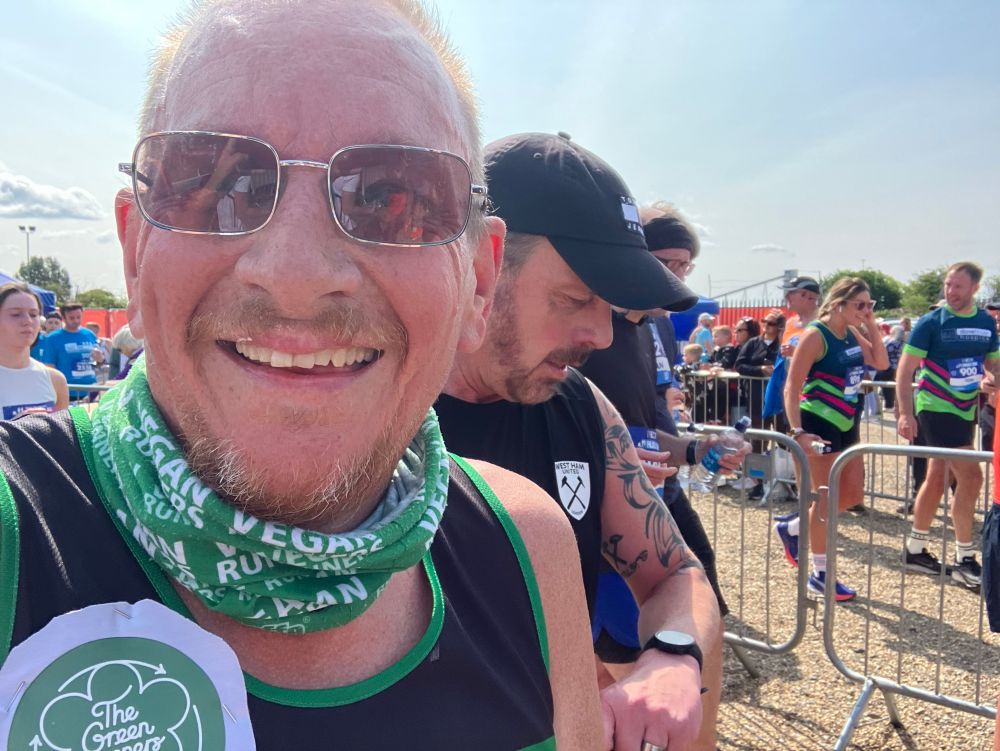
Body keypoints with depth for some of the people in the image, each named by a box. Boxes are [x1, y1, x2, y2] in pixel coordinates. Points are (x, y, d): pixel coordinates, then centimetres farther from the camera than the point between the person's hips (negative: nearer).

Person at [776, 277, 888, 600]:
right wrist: (798, 432, -27)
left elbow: (881, 362, 16)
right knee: (827, 499, 0)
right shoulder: (816, 335, -17)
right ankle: (820, 575, 14)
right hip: (819, 424, -9)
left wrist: (872, 326, 3)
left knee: (853, 494, 15)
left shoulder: (852, 334, 7)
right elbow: (791, 388, -20)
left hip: (845, 423, 9)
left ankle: (792, 528, 31)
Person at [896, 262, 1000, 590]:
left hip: (964, 409, 6)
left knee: (937, 478, 12)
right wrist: (905, 413, -19)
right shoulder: (931, 322, -11)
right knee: (970, 476, -12)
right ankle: (964, 559, 0)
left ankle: (915, 549, 24)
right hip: (935, 408, -6)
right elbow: (905, 369, -12)